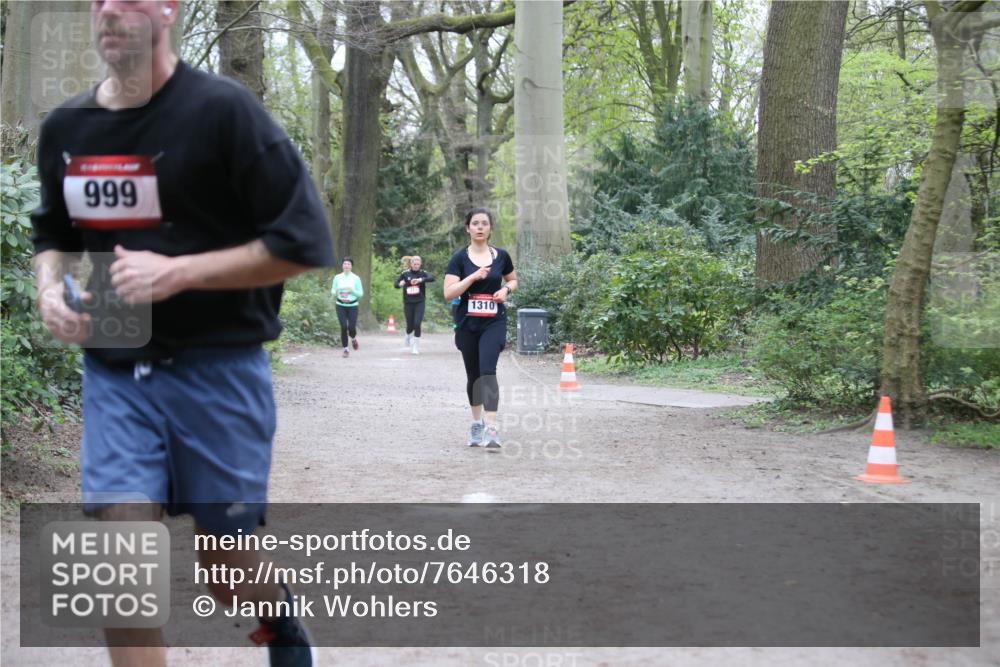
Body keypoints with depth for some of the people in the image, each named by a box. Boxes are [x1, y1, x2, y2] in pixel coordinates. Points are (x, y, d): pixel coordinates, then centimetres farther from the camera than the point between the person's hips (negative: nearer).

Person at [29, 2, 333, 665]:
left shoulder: (222, 108, -11)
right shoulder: (65, 126, 5)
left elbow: (302, 242, -13)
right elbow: (54, 235, 22)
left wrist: (179, 271, -20)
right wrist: (51, 287, -1)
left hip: (220, 368, -4)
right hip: (115, 371, 4)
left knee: (227, 562, 8)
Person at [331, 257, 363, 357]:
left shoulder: (356, 278, -1)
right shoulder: (337, 277, 3)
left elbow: (361, 293, 2)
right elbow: (332, 291, 11)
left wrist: (352, 291, -17)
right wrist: (336, 292, -12)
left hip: (352, 306, -1)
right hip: (341, 306, 1)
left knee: (351, 327, -6)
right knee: (343, 327, -8)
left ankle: (353, 338, 31)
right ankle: (345, 349, 6)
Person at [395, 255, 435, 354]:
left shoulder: (422, 273, -3)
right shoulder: (405, 273, 0)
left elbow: (432, 278, -21)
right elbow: (396, 284, 3)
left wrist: (420, 280, -37)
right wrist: (400, 284, -21)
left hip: (419, 302, -1)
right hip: (408, 303, 1)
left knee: (417, 324, -13)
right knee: (410, 325, 7)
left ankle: (416, 347, -1)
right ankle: (409, 337, 42)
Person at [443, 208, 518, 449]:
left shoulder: (501, 256, 3)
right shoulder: (460, 258, -2)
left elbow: (513, 280, 20)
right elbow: (448, 292, -10)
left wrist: (506, 289, -2)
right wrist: (473, 277, -20)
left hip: (494, 322, -1)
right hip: (467, 324, 1)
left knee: (488, 370, -18)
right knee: (473, 375, 12)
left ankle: (492, 428, -24)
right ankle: (476, 422, 30)